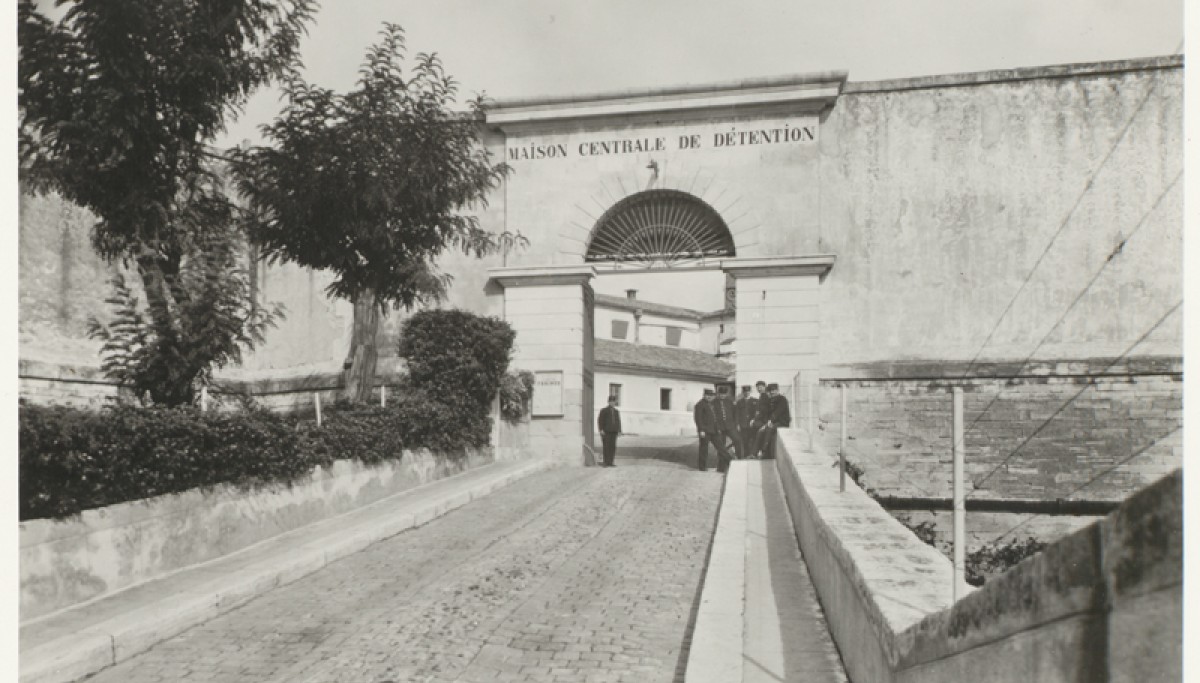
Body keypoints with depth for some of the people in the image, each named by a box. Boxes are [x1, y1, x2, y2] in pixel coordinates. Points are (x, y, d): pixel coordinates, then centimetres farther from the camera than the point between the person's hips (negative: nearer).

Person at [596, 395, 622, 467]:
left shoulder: (616, 411, 16)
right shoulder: (603, 410, 2)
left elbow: (618, 422, 17)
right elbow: (600, 420, -2)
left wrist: (619, 431, 8)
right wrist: (601, 430, -12)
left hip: (613, 431, 4)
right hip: (605, 432, -4)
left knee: (613, 447, -2)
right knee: (606, 447, -8)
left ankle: (610, 463, 2)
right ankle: (606, 463, -6)